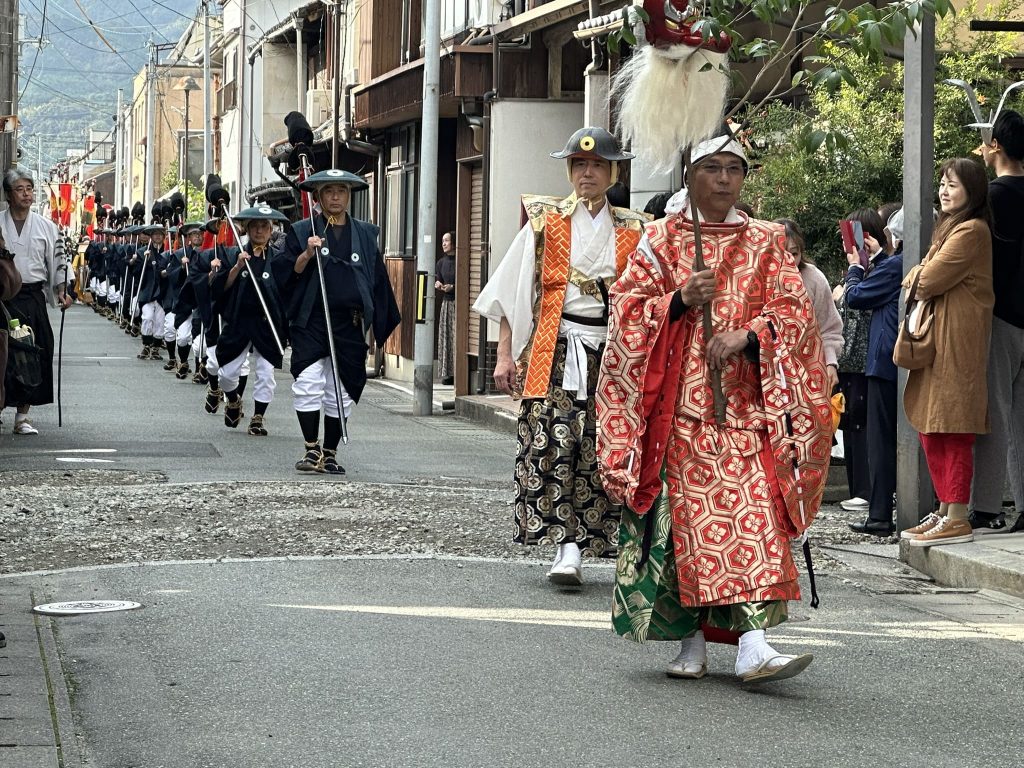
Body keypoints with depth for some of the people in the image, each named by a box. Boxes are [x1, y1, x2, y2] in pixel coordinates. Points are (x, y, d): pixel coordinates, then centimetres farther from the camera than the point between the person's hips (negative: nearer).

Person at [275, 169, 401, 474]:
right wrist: (306, 254, -17)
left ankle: (329, 455, 15)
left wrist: (380, 324, 11)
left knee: (341, 394, 5)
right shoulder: (302, 231, 5)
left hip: (349, 326, 2)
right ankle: (312, 449, -1)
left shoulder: (365, 234, 11)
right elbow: (284, 274, 0)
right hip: (311, 323, -2)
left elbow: (378, 279, 14)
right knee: (308, 386, -13)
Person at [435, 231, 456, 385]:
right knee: (446, 337, 2)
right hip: (446, 303, 5)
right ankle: (448, 374, 4)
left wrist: (452, 287, -16)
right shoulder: (441, 262, 12)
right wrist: (438, 286, -4)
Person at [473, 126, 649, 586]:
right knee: (554, 444, -14)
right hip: (556, 350, -2)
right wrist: (505, 355, -1)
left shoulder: (631, 232, 12)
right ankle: (566, 546, -15)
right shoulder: (546, 222, 8)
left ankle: (574, 547, 3)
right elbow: (514, 290, 6)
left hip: (613, 353, 2)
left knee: (601, 451, -4)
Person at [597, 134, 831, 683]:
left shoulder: (765, 243, 12)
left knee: (751, 511, -12)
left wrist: (747, 334, -15)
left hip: (744, 406, 0)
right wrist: (680, 300, -14)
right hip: (678, 405, 0)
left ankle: (753, 645, -19)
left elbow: (795, 309, 3)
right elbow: (628, 308, 3)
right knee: (685, 516, -3)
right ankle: (692, 642, 8)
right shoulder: (660, 240, 10)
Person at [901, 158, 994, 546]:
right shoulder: (949, 227, 20)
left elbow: (929, 281, -15)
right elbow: (924, 274, 21)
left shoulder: (971, 230, -13)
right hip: (935, 337, 10)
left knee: (952, 430, -10)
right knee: (931, 428, 11)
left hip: (956, 339, -10)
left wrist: (919, 279, 5)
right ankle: (945, 510, 17)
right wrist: (919, 272, 1)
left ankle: (957, 519, -9)